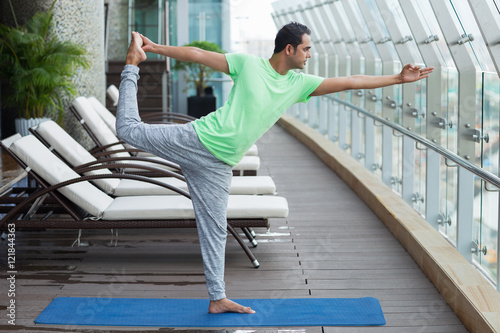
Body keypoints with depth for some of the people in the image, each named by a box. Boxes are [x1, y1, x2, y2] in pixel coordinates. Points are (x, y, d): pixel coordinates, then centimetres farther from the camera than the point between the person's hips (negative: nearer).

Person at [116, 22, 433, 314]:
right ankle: (133, 64, 22)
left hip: (218, 166, 4)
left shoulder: (299, 84, 7)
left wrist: (399, 78, 5)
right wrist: (156, 48, -5)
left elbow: (350, 82, 6)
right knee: (130, 129, -2)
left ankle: (217, 298, 14)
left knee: (215, 230, 7)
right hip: (196, 140, -4)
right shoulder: (248, 63, -6)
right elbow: (198, 54, -3)